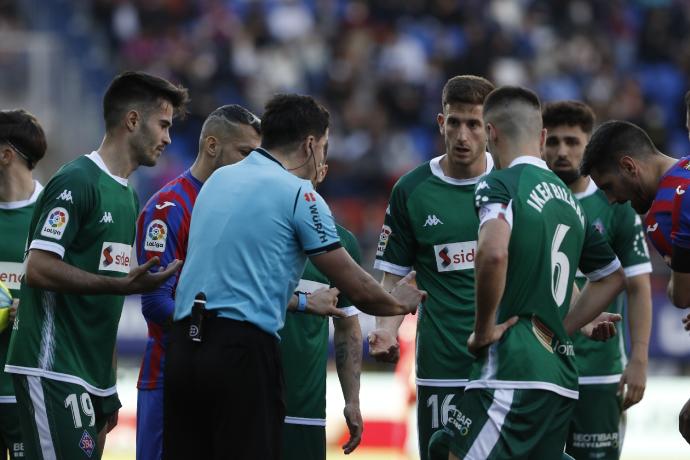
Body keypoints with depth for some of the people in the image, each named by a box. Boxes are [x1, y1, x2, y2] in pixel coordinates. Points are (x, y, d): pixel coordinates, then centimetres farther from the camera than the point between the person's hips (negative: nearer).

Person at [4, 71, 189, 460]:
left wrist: (110, 389, 20)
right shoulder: (77, 182, -9)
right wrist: (122, 285, -24)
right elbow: (38, 268, -17)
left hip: (94, 377, 9)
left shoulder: (128, 196, 19)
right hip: (54, 367, -9)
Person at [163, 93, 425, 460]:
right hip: (243, 349, -7)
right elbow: (358, 291, 0)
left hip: (183, 344, 7)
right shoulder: (299, 195, -3)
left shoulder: (218, 179, 16)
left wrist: (304, 301, 39)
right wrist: (398, 303, 20)